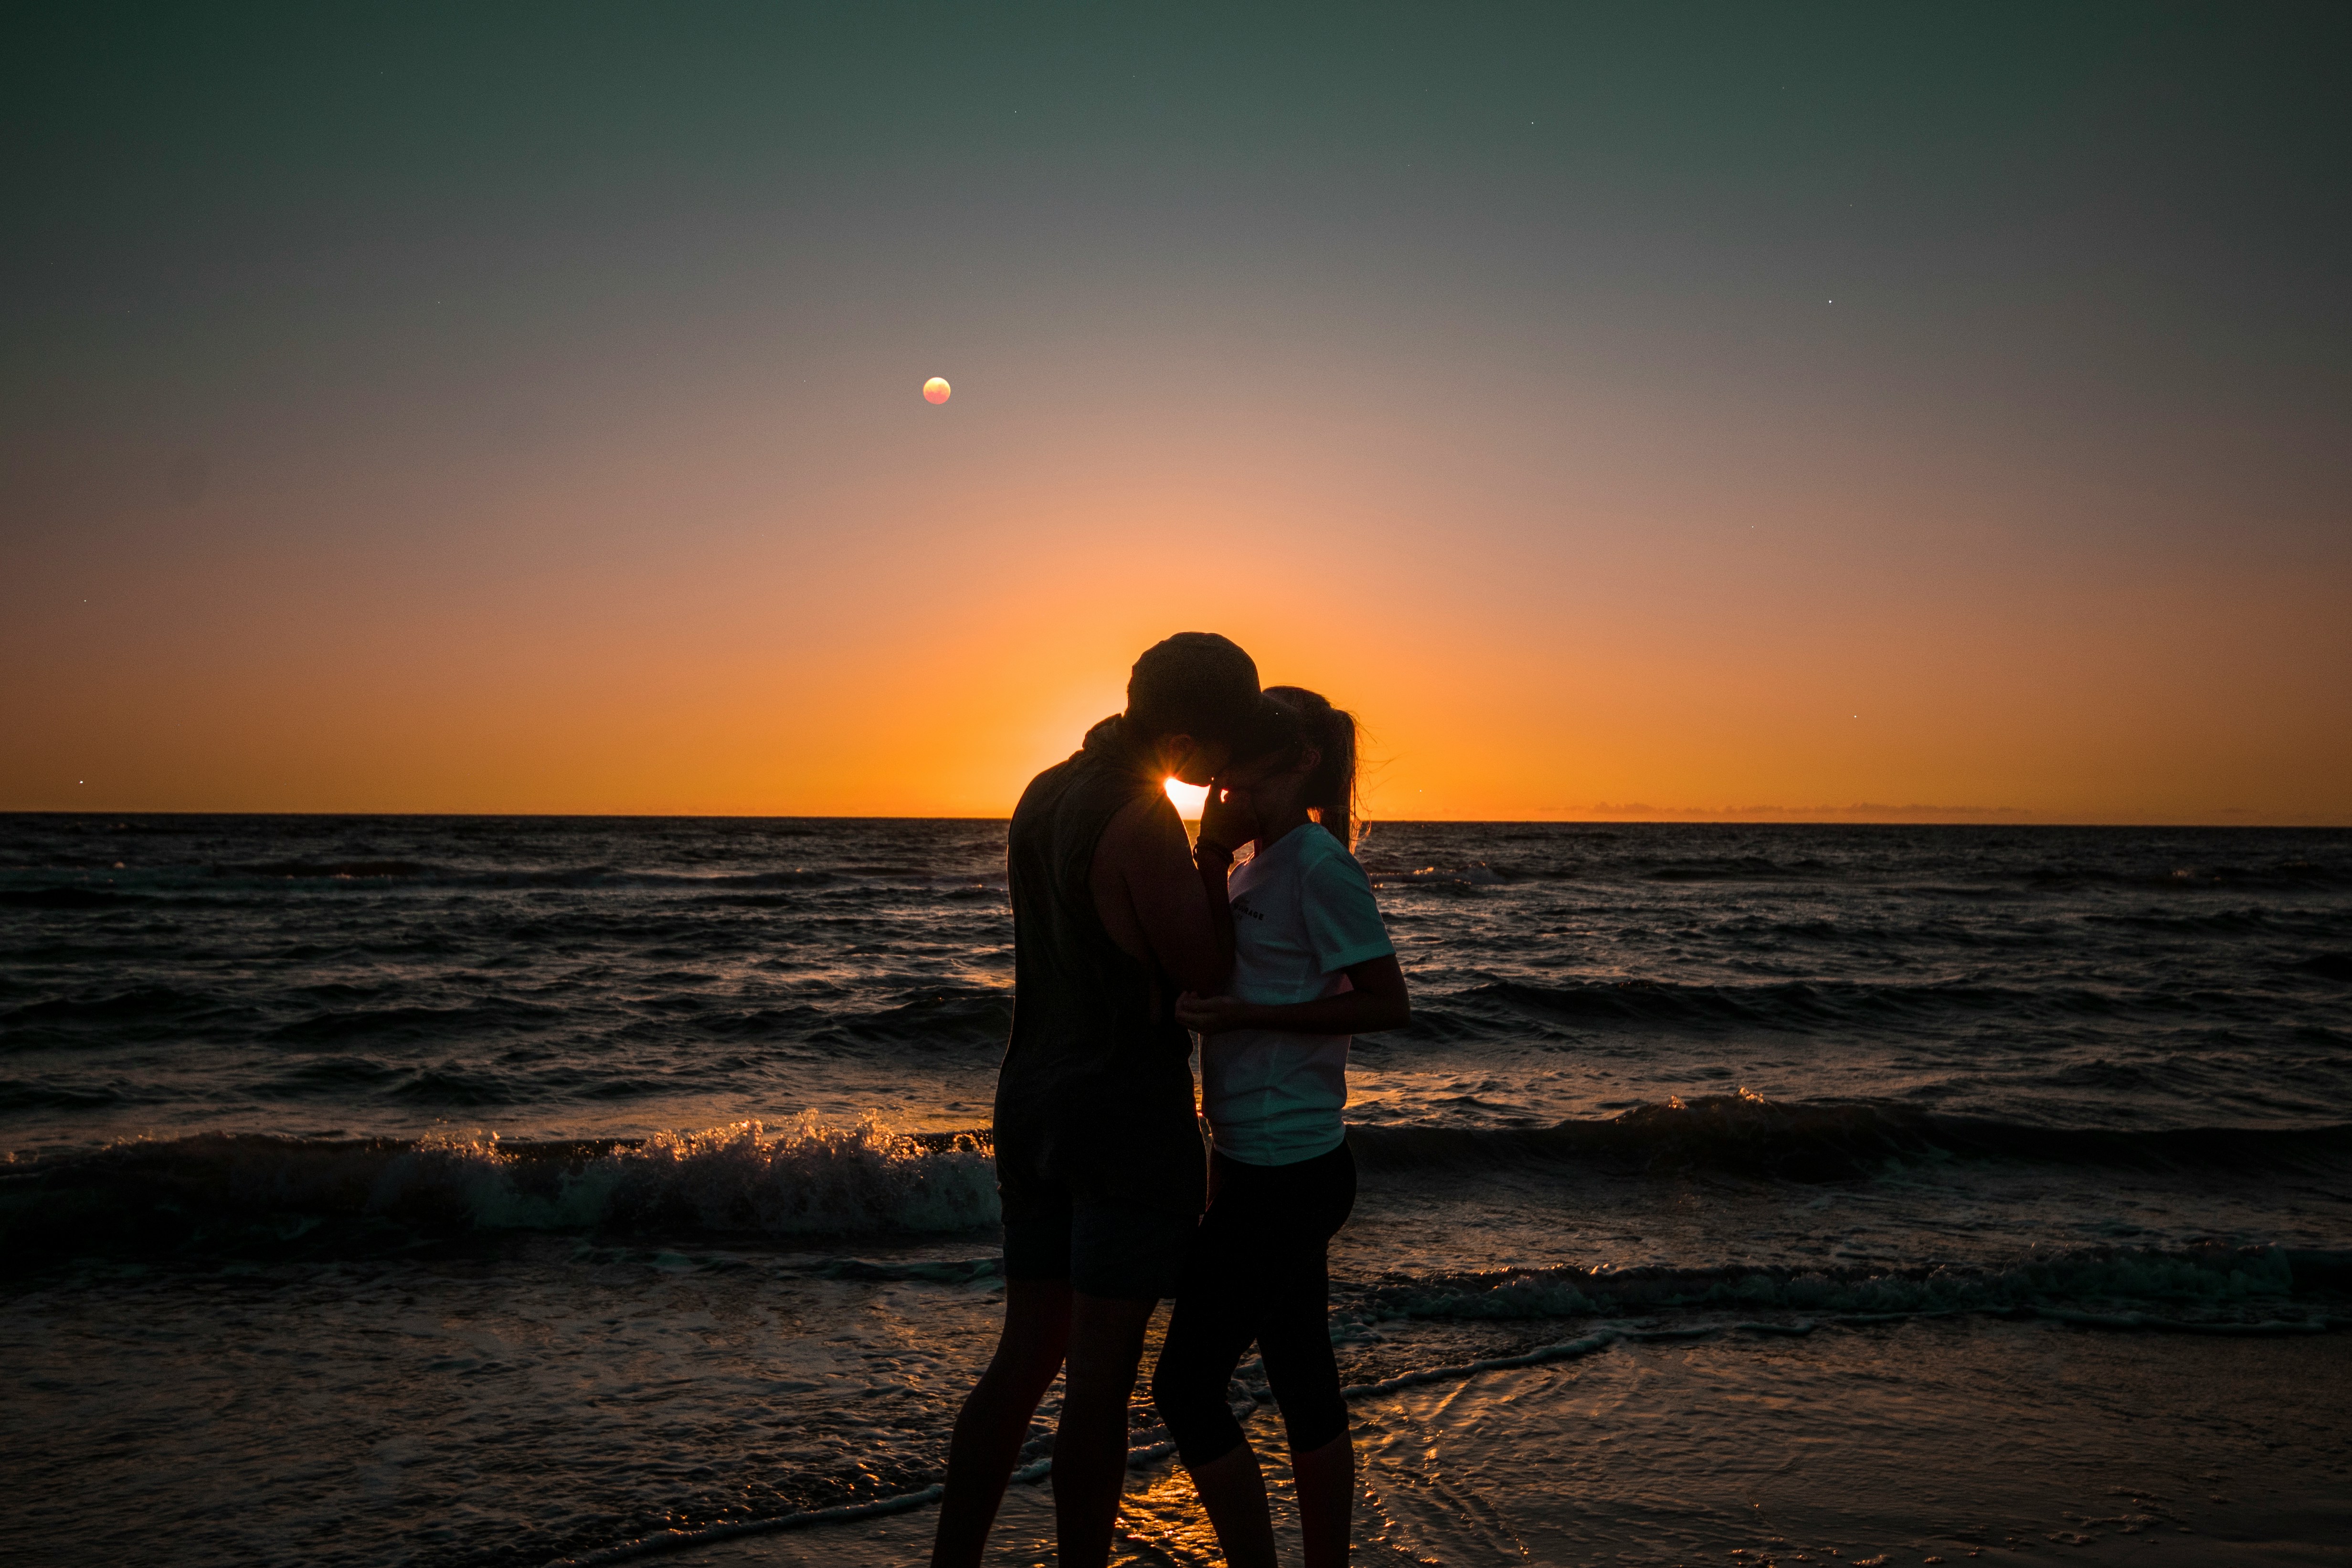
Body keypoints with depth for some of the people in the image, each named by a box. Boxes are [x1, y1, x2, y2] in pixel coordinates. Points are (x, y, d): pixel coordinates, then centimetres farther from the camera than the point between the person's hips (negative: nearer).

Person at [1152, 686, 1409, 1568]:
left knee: (1184, 1386, -2)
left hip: (1285, 1172, -9)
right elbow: (1211, 971, 25)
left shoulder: (1319, 863, -14)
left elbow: (1388, 1004, -18)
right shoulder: (1258, 866, 13)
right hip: (1264, 1164, 9)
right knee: (1305, 1388, 16)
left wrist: (1243, 1015, -21)